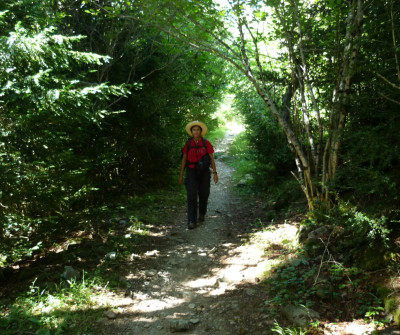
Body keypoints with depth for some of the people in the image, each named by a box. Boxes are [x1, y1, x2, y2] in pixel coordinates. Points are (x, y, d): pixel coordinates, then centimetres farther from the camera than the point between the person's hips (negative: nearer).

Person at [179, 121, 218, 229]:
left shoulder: (206, 143, -1)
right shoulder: (188, 144, 1)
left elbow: (211, 158, 2)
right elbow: (184, 159, 7)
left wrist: (215, 172, -3)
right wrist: (181, 174, 6)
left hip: (204, 172, 1)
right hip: (191, 171, -1)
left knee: (204, 195, 11)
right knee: (191, 196, -10)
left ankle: (202, 214, 38)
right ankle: (191, 221, -7)